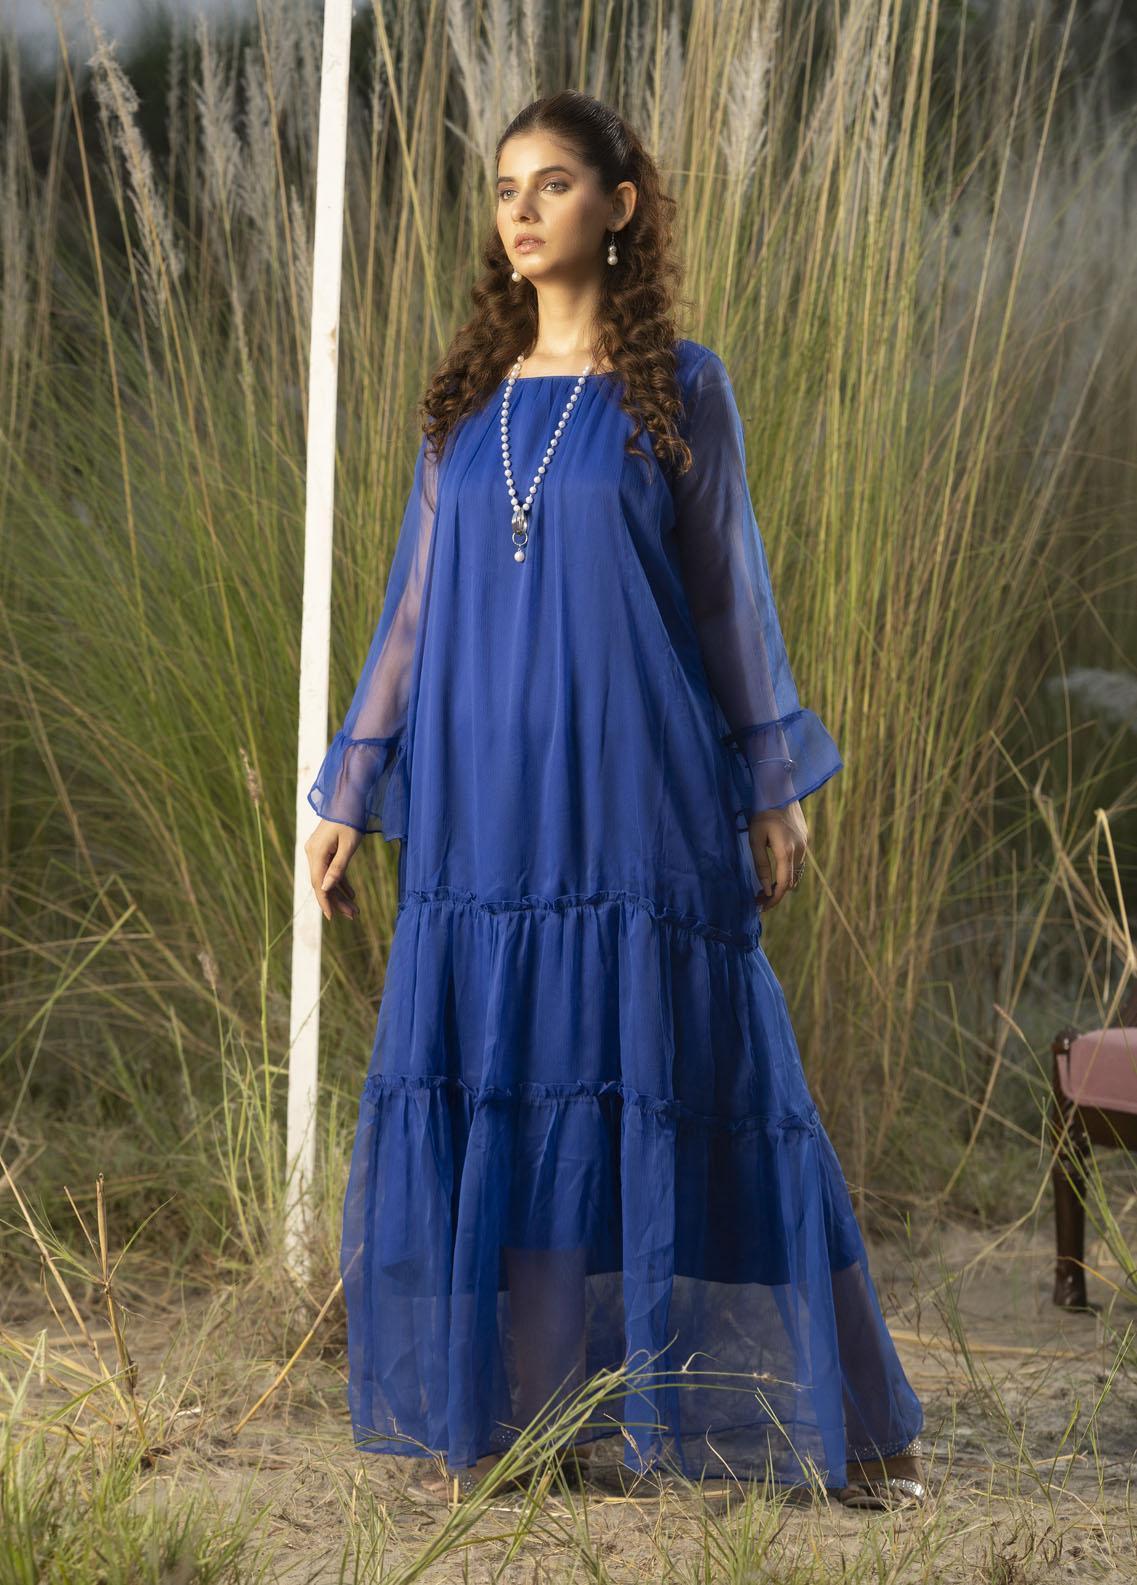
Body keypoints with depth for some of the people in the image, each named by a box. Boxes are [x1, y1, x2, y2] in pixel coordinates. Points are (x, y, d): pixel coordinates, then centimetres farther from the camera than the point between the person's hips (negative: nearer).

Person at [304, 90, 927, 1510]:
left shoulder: (679, 386, 1)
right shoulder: (468, 398, 10)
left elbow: (728, 593, 4)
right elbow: (416, 607, 12)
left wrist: (773, 790, 2)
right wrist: (347, 797, 10)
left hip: (637, 797, -3)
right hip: (483, 801, 4)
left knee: (685, 1088, -2)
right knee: (480, 1097, 2)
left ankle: (838, 1414, 6)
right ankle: (501, 1409, 12)